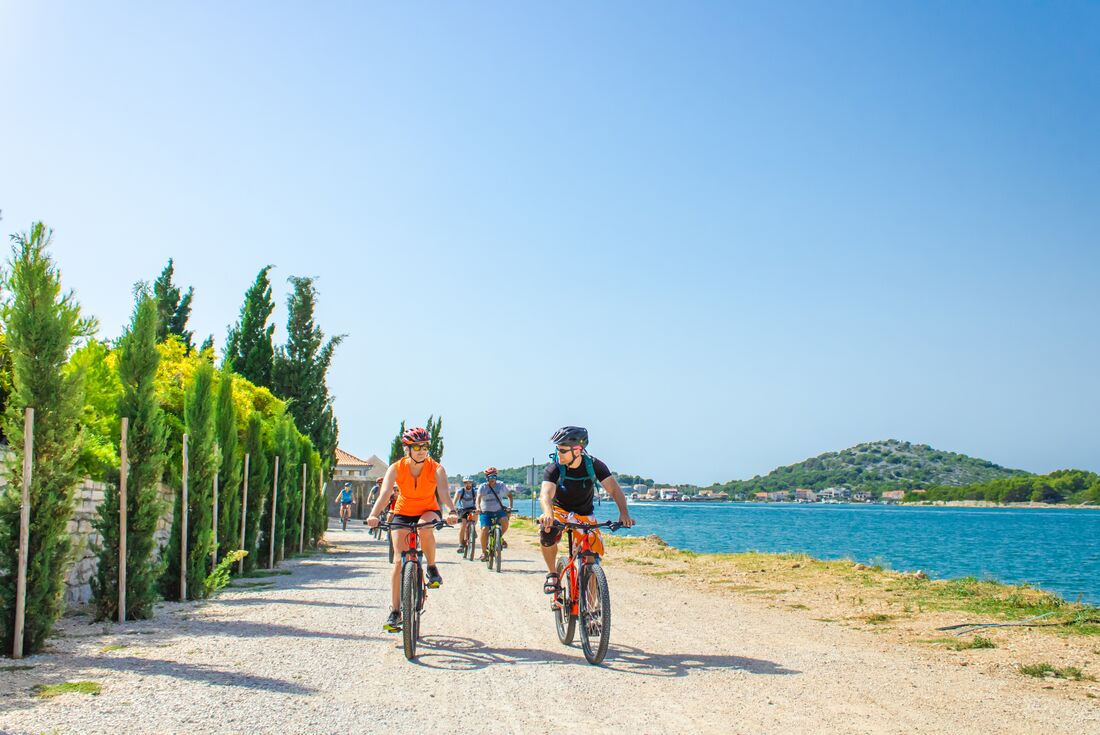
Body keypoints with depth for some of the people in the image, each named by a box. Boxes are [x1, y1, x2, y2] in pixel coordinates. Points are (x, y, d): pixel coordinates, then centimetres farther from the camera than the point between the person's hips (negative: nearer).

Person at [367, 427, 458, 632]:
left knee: (425, 528, -37)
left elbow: (444, 493, -31)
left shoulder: (436, 468, -17)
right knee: (399, 561, -11)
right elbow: (385, 494, -29)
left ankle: (432, 568, -11)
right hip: (403, 513, 1)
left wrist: (451, 512, -52)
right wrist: (374, 515, -47)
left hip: (428, 512, -1)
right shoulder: (396, 468, -17)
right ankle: (395, 612, -5)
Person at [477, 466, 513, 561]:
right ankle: (484, 552, -1)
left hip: (499, 511, 1)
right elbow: (478, 497, -19)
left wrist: (510, 506, -3)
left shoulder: (501, 486, 3)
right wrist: (478, 508, -38)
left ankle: (500, 537, 2)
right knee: (484, 530, -18)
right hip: (485, 512, -1)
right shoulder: (482, 487, -4)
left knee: (505, 521, -28)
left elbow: (510, 495, 13)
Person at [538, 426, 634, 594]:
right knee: (547, 532, -34)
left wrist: (624, 513, -41)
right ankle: (552, 574, -14)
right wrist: (548, 514, -62)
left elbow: (614, 490, -22)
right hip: (559, 510, -1)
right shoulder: (553, 469, -23)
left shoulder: (594, 465, -18)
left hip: (584, 515, 2)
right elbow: (545, 494, -39)